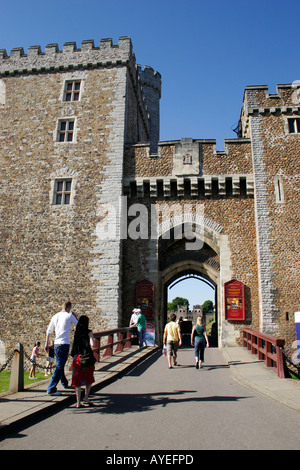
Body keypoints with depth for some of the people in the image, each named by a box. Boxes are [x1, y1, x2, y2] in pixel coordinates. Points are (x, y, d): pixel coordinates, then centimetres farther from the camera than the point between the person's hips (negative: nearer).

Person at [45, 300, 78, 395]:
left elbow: (48, 331, 9)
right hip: (64, 344, -7)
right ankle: (51, 388, -10)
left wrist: (47, 344, 15)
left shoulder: (55, 316, 9)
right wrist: (75, 316, 15)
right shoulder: (69, 316, -6)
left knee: (59, 365, 20)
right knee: (59, 367, -6)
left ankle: (64, 383, 38)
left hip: (56, 344, 7)